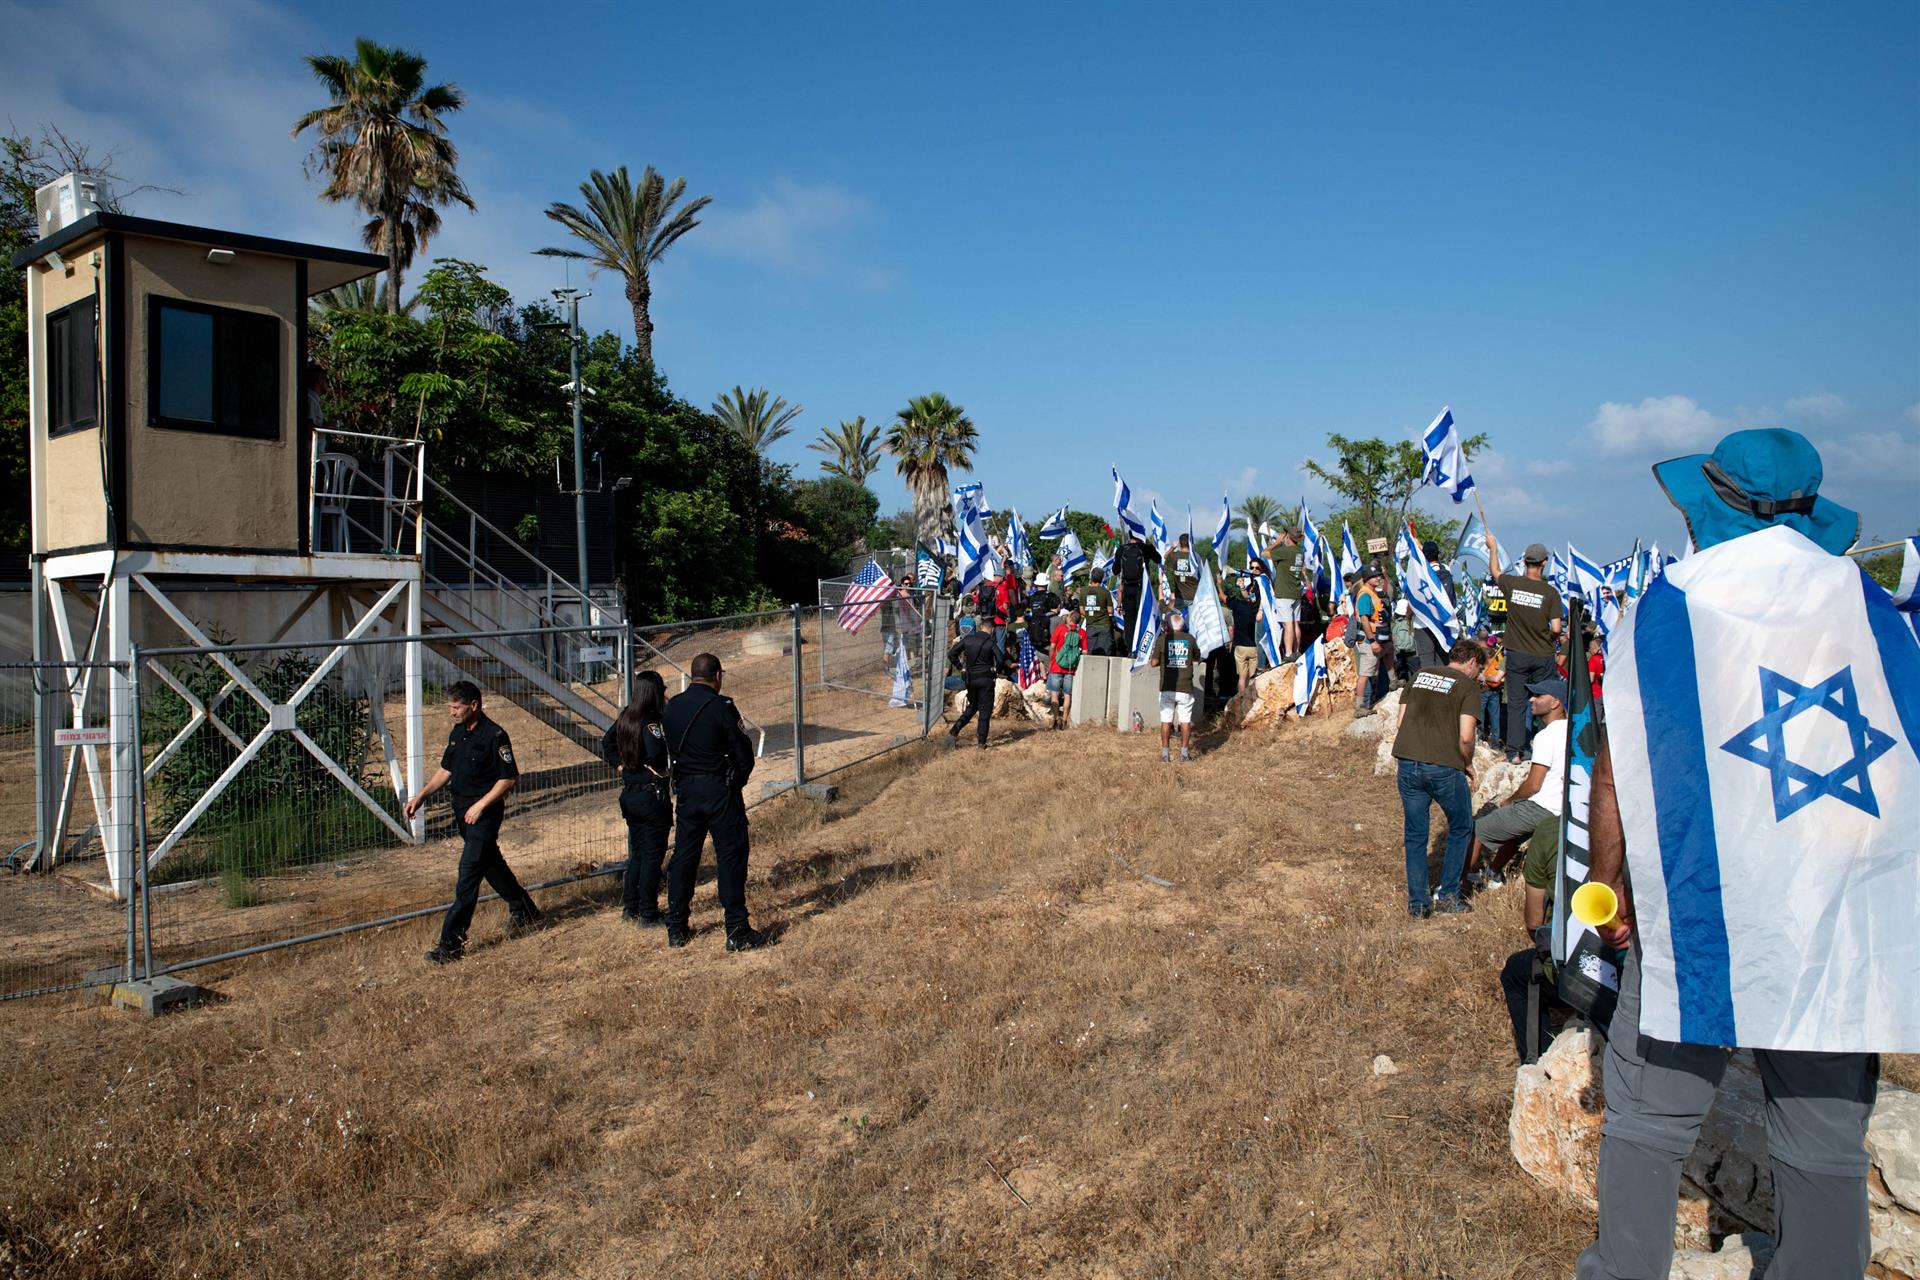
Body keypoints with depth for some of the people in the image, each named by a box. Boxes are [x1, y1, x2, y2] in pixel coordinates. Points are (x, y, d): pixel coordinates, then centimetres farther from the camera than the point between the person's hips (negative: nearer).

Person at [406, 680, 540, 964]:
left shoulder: (494, 736, -17)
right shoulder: (457, 733, 9)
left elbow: (509, 778, -17)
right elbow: (445, 769, 18)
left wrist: (480, 805, -19)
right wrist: (421, 795, 7)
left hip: (484, 813, -9)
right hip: (461, 811, 9)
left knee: (468, 875, -10)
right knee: (490, 863, 21)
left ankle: (452, 942, -9)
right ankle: (523, 909, 39)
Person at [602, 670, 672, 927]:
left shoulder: (627, 717, 6)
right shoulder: (652, 721, -19)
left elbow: (607, 742, 17)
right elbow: (655, 751, -33)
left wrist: (621, 765, 14)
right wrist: (660, 771, -15)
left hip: (630, 794, 8)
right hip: (652, 795, -8)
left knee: (636, 853, 19)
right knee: (653, 855, 1)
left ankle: (630, 908, 26)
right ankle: (649, 915, 7)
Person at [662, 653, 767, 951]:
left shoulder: (673, 706, 4)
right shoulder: (721, 706, -14)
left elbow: (671, 748, 10)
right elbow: (743, 753, -11)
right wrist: (737, 781, 6)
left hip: (686, 789, 6)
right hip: (719, 789, -6)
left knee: (684, 855, 14)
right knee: (730, 856, 0)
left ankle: (676, 929, 21)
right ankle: (737, 931, 1)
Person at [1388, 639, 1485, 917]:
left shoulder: (1419, 675, 16)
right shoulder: (1468, 686, 1)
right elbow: (1465, 737, -9)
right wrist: (1468, 766, 7)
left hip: (1408, 764, 4)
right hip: (1445, 767, -4)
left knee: (1415, 835, 14)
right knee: (1460, 830, 18)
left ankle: (1417, 902, 15)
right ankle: (1448, 896, 19)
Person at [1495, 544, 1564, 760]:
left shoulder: (1512, 584, -6)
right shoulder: (1551, 592, -11)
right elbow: (1556, 629, -14)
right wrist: (1551, 639, 9)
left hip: (1516, 654, 1)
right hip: (1543, 656, -1)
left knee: (1516, 703, 4)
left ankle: (1514, 752, 2)